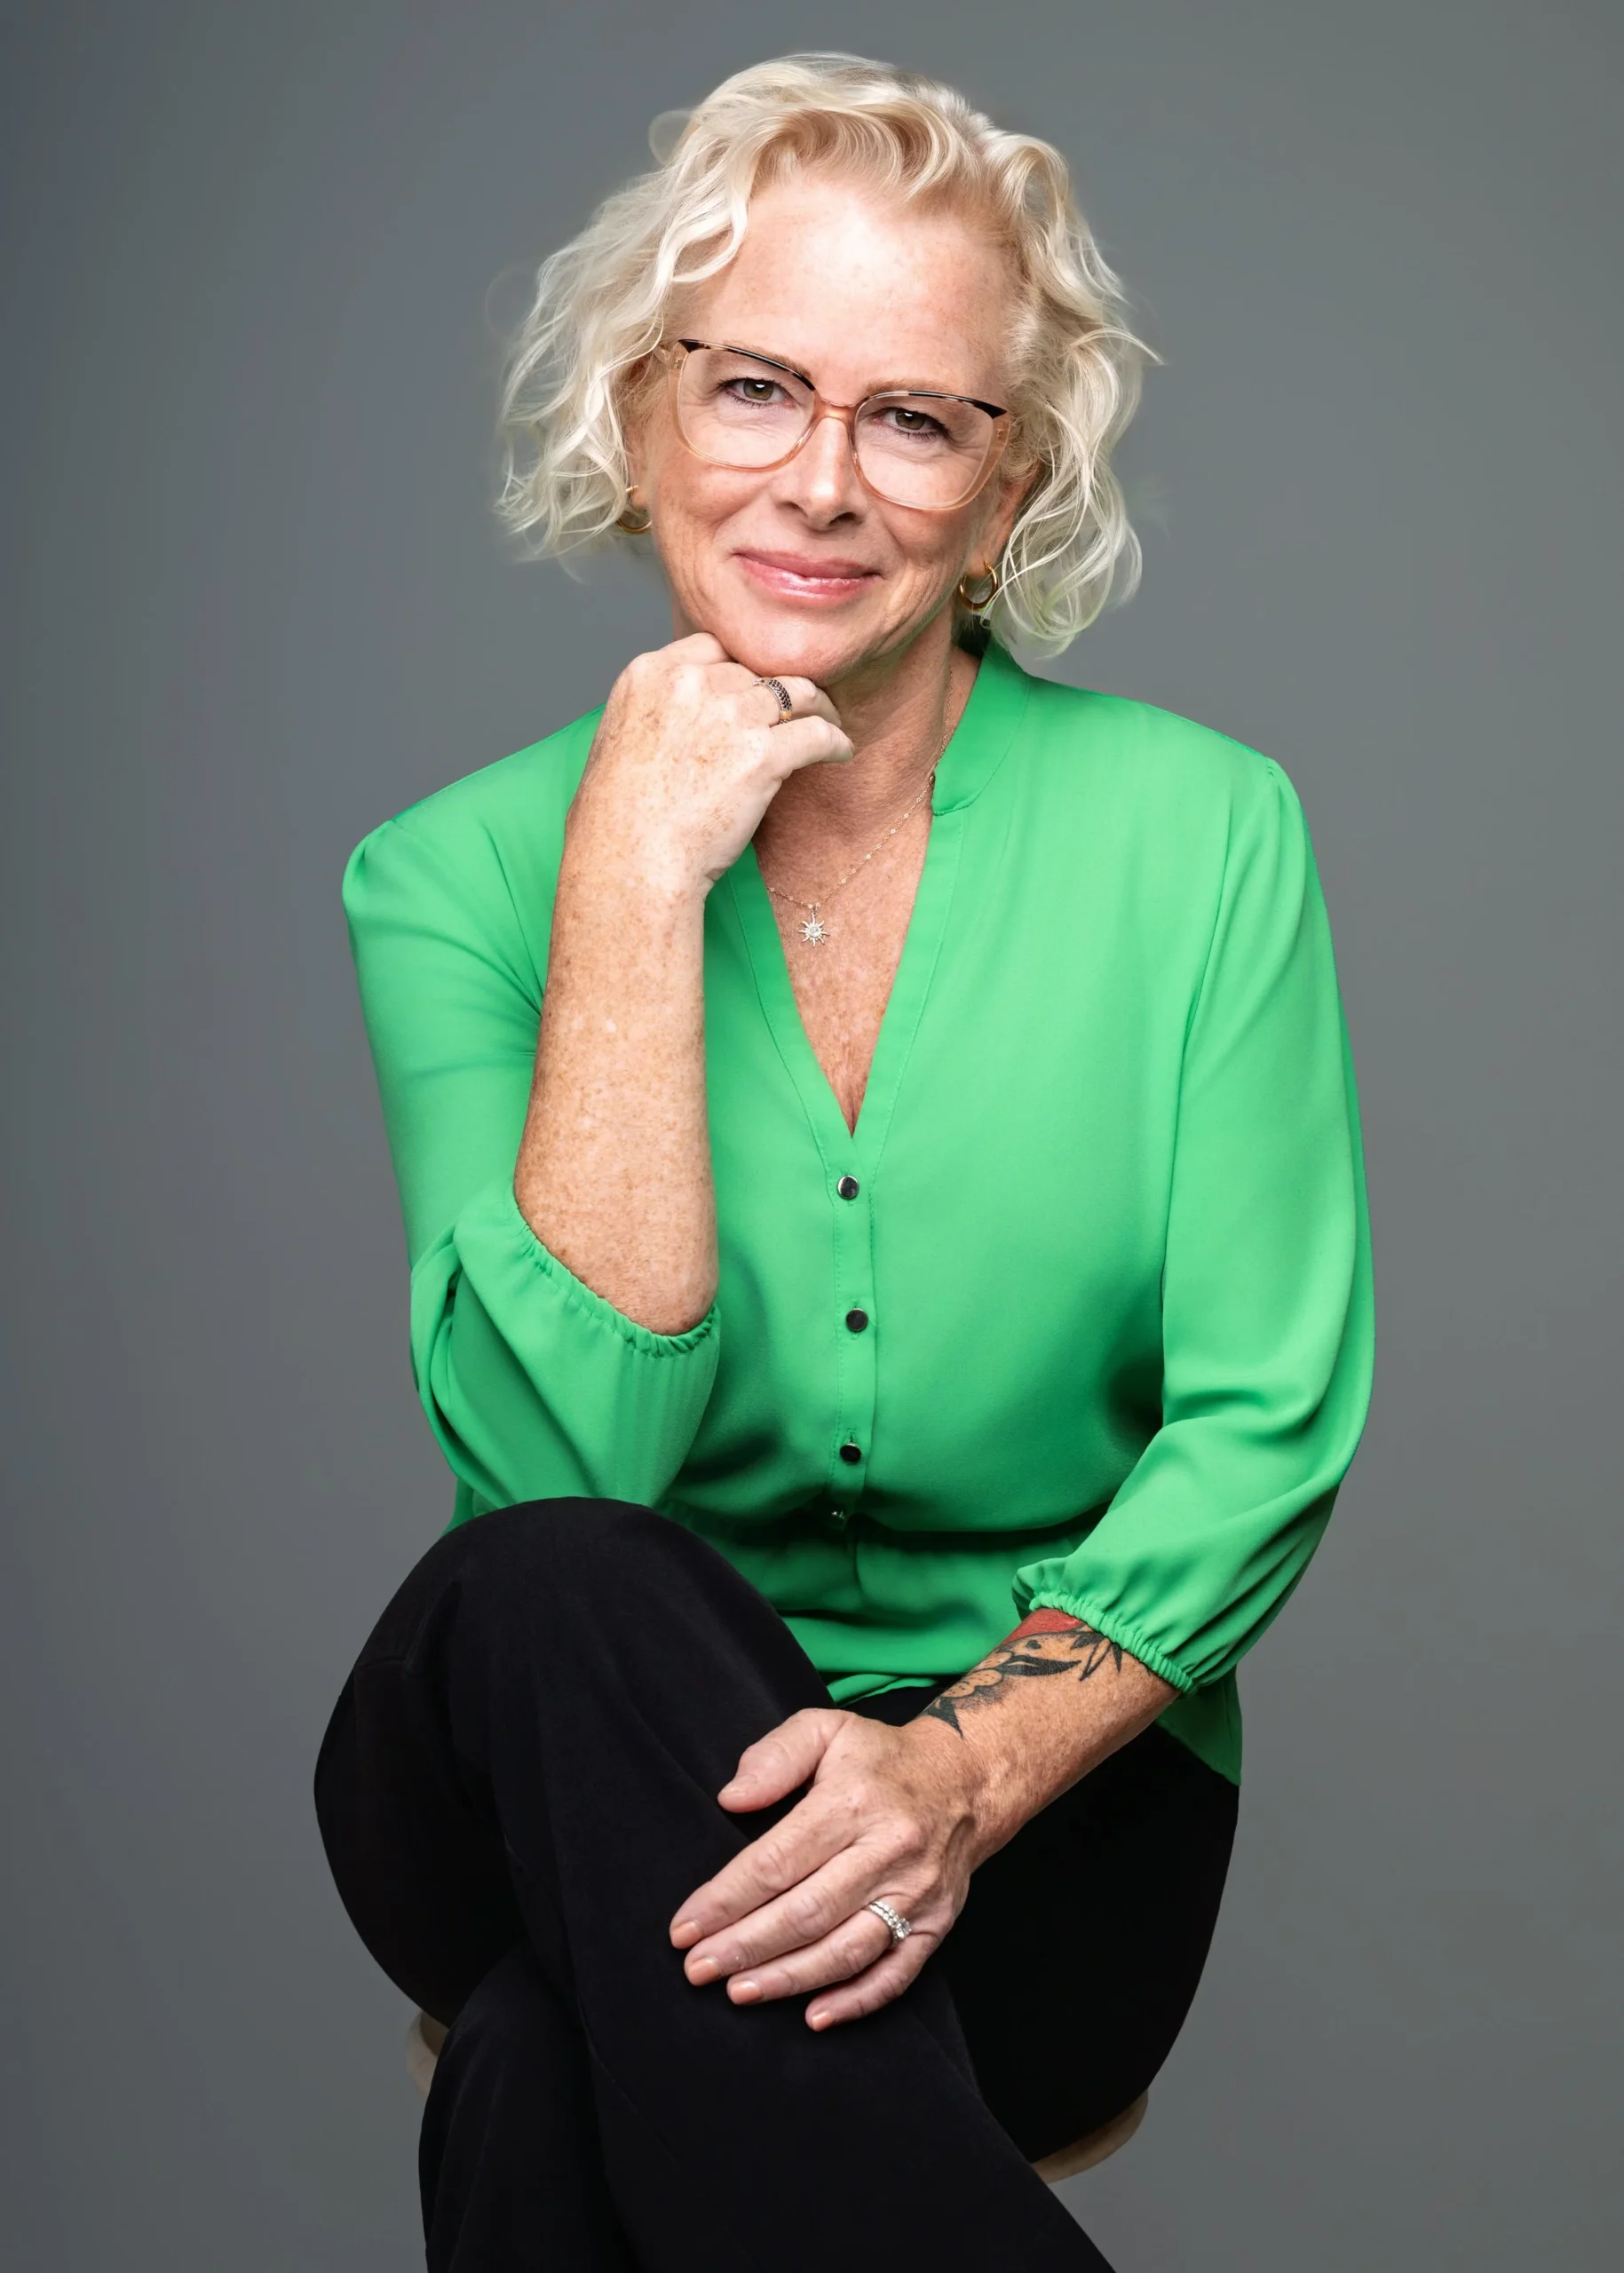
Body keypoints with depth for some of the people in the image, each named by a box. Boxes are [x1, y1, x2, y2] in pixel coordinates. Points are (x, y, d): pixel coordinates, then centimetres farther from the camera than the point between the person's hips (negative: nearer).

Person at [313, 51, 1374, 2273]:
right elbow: (566, 1467, -17)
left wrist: (973, 1763, -22)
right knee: (551, 1595, -34)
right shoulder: (458, 875, -3)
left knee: (554, 2070, -34)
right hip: (568, 1774, 3)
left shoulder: (1202, 827, -3)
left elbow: (1267, 1428, -6)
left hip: (1055, 1785, -2)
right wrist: (635, 887, -20)